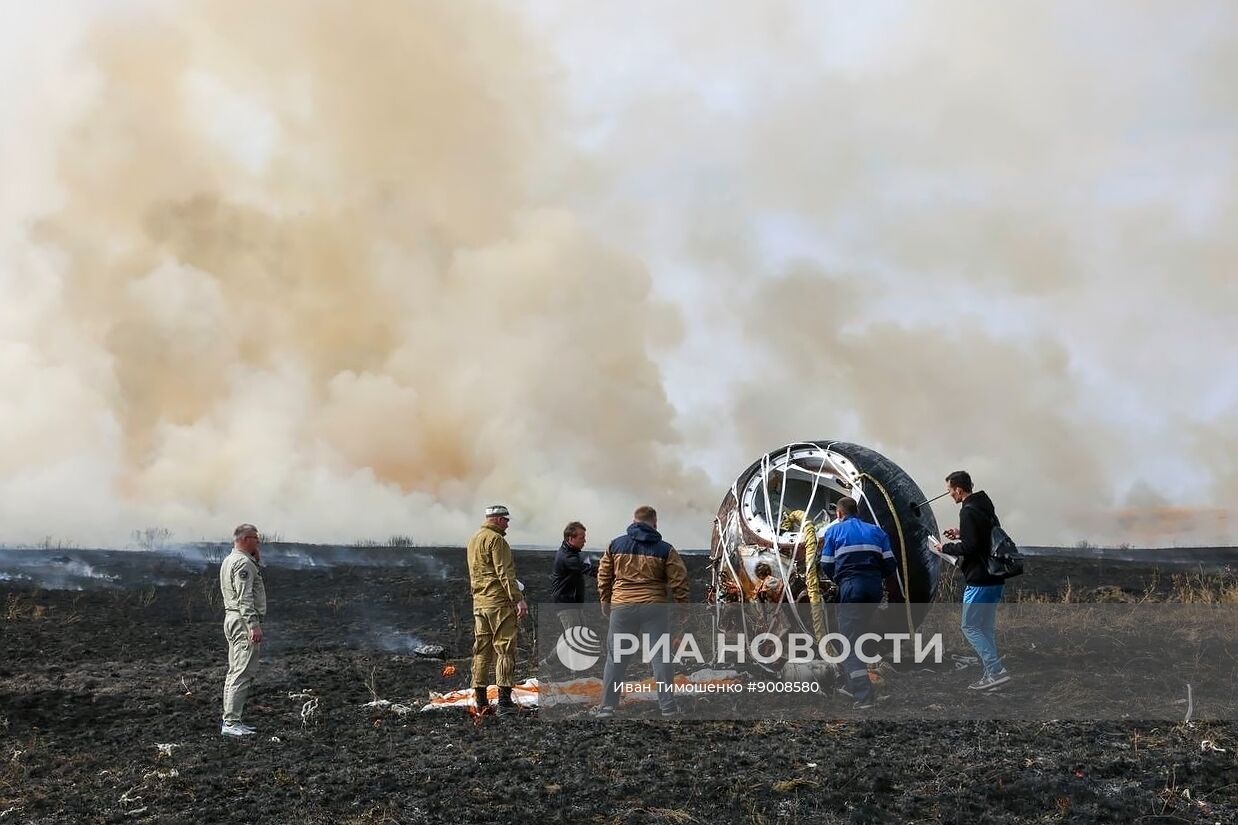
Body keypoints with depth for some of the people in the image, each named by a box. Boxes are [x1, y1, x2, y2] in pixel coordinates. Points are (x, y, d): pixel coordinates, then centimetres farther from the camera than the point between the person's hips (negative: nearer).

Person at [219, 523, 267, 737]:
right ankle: (231, 723, -14)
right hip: (244, 622, -11)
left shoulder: (229, 561, 18)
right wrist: (254, 625, -24)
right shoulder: (243, 563, -14)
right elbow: (245, 597, -21)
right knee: (243, 673, -11)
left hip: (232, 619, 11)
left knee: (235, 671, 14)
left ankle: (230, 720, 18)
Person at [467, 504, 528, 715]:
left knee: (481, 650, 10)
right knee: (505, 649, -6)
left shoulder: (474, 539, 17)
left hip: (479, 602, 9)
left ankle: (480, 700, 12)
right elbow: (505, 573, -18)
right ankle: (504, 700, -9)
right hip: (499, 602, -9)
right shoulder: (495, 539, -12)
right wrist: (518, 599, -18)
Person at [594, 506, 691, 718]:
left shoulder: (615, 545, 6)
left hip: (622, 607, 1)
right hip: (655, 607, -1)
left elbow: (603, 576, 10)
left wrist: (605, 601, 22)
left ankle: (607, 707, 11)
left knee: (616, 658, 10)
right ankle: (668, 709, 6)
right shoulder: (665, 549, 0)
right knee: (661, 657, 5)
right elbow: (679, 580, 0)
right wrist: (683, 605, 12)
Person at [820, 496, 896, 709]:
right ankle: (853, 686, 31)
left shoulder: (834, 530, 6)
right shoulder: (876, 531, 14)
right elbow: (889, 564, 6)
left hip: (850, 588, -4)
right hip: (874, 589, 4)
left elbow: (827, 566, 0)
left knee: (851, 643, -3)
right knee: (860, 637, 21)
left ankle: (864, 697, -15)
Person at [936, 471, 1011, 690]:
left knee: (970, 627, -3)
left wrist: (946, 548, -7)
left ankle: (996, 670, -10)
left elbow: (969, 548, -22)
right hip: (995, 578, 10)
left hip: (979, 581, -10)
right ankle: (992, 673, 14)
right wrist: (961, 534, 18)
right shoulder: (985, 506, 13)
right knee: (987, 627, 13)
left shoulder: (968, 511, -16)